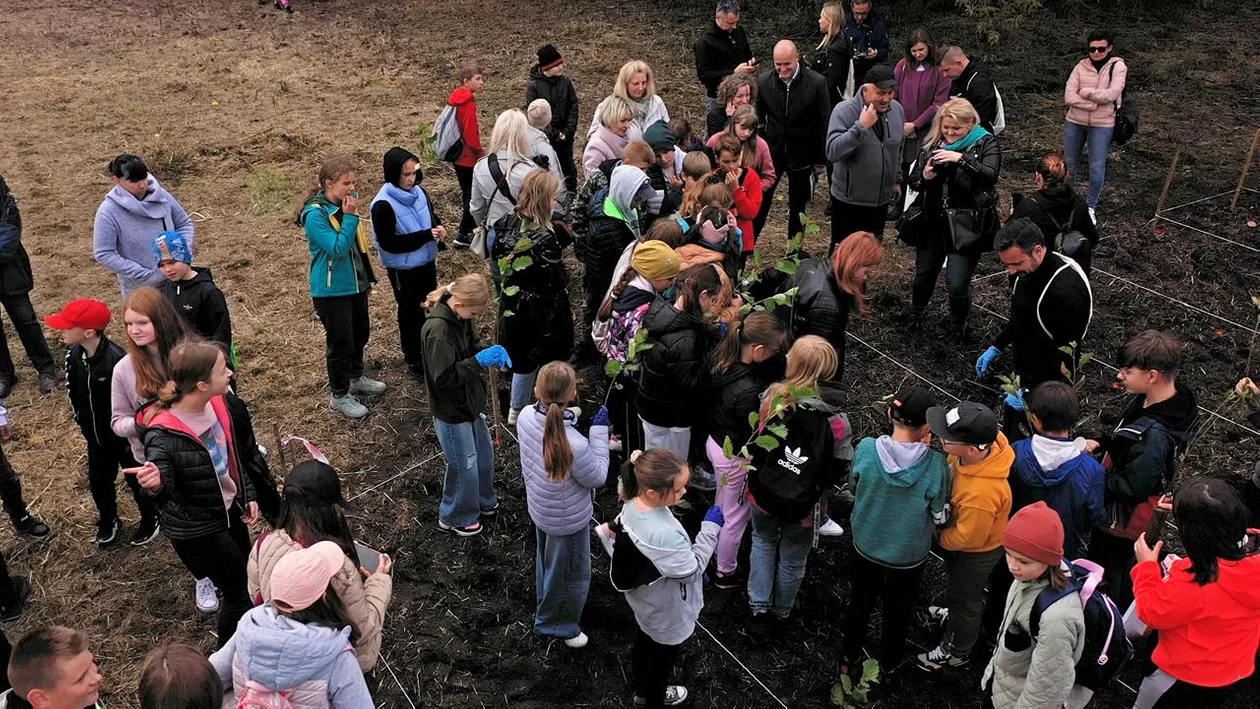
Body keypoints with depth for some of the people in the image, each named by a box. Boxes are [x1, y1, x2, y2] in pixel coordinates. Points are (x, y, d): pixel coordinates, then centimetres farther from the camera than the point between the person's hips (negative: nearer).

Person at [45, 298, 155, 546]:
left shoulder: (116, 360, -32)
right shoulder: (73, 354, -11)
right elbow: (73, 389, 6)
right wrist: (81, 421, 12)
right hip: (96, 436, 6)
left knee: (136, 480, 15)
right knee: (98, 482, 22)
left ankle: (150, 520, 39)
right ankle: (108, 521, 46)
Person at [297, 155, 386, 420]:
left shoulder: (347, 202, -1)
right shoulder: (315, 214, -23)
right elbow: (337, 249, -29)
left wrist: (367, 274, 18)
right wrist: (350, 217, -30)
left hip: (356, 284, 8)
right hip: (332, 291, -8)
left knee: (360, 334, 22)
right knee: (340, 342, 5)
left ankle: (355, 378, 45)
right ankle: (339, 395, 23)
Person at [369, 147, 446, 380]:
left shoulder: (419, 192, -5)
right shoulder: (383, 205, -24)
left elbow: (432, 215, 12)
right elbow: (389, 243, -24)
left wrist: (439, 228, -13)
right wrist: (426, 235, -29)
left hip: (426, 262, 6)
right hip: (403, 269, -6)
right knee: (410, 312, 10)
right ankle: (413, 361, 28)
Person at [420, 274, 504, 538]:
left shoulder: (461, 317, -4)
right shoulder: (437, 330, -32)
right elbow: (444, 377, -30)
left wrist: (490, 354, -1)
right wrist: (479, 361, -32)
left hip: (471, 402, 9)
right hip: (451, 410, -8)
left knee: (484, 455, 23)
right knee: (464, 466, 8)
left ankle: (484, 503, 47)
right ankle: (455, 518, 32)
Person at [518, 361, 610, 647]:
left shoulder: (526, 416, -24)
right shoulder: (575, 446, -43)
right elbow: (597, 477, -22)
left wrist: (568, 417, -10)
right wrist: (599, 431, -21)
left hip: (539, 508, 7)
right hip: (568, 520, -6)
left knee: (547, 559, 35)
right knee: (571, 575, 23)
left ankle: (546, 600, 63)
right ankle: (556, 625, 47)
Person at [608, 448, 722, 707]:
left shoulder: (633, 503, -20)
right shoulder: (664, 535, -44)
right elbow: (691, 570, -27)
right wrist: (711, 527, -23)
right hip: (665, 613, -7)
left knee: (644, 642, 33)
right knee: (662, 657, 23)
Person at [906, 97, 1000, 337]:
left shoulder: (986, 144, -3)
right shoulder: (932, 144, 6)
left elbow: (990, 175, -21)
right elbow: (912, 181, 8)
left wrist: (961, 158, -33)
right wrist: (924, 177, -15)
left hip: (967, 226, -4)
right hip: (933, 223, 4)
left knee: (957, 284, -9)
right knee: (924, 275, 17)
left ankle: (959, 328, 19)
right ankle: (914, 316, 45)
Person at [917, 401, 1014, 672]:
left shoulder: (982, 493, -47)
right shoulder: (979, 444, -26)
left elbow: (967, 537, -30)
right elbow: (949, 470, -3)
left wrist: (938, 536, -12)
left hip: (976, 552, -7)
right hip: (960, 530, 7)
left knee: (963, 597, 21)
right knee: (956, 585, 35)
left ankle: (955, 652, 48)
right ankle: (955, 615, 65)